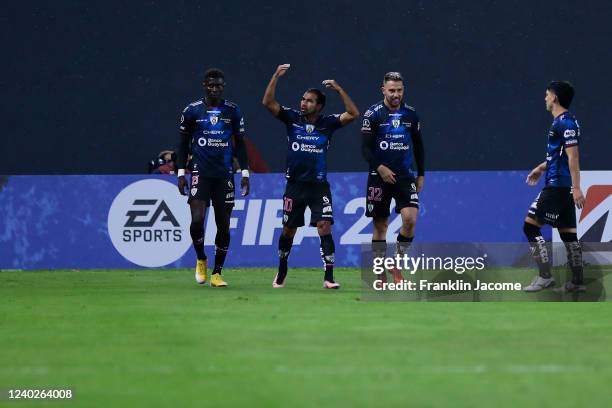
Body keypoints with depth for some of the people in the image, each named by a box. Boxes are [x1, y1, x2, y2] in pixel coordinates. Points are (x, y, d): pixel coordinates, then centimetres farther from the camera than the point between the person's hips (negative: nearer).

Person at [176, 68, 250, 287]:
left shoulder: (232, 111, 5)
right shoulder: (192, 111, 2)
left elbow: (240, 144, 12)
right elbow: (183, 143, 8)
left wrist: (245, 173, 6)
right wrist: (181, 172, 2)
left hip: (224, 175, 2)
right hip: (200, 173, -2)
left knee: (223, 226, 2)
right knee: (197, 220, -17)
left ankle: (217, 273, 12)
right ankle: (201, 260, 9)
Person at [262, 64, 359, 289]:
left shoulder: (327, 123, 0)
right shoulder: (292, 118, 0)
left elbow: (353, 114, -11)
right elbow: (268, 102, -8)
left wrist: (338, 89, -17)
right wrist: (276, 76, -17)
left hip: (319, 185, -1)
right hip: (295, 184, 1)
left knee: (325, 228, -13)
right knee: (288, 230, 10)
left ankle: (329, 277, -12)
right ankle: (281, 274, 29)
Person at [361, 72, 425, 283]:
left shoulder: (411, 114, 6)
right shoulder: (372, 114, -4)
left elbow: (418, 146, 15)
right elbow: (365, 148, -6)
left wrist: (421, 175, 12)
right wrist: (380, 168, -19)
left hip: (405, 177, 2)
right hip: (380, 177, -2)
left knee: (410, 219, -16)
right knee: (380, 226, 3)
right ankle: (380, 275, 12)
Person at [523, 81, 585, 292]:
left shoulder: (565, 122, -14)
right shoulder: (562, 122, 16)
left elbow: (573, 157, -19)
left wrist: (576, 188, -23)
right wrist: (541, 168, 35)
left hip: (557, 186, -10)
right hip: (564, 186, 10)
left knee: (531, 225, -8)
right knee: (568, 232, 9)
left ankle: (545, 276, -10)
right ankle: (577, 281, 9)